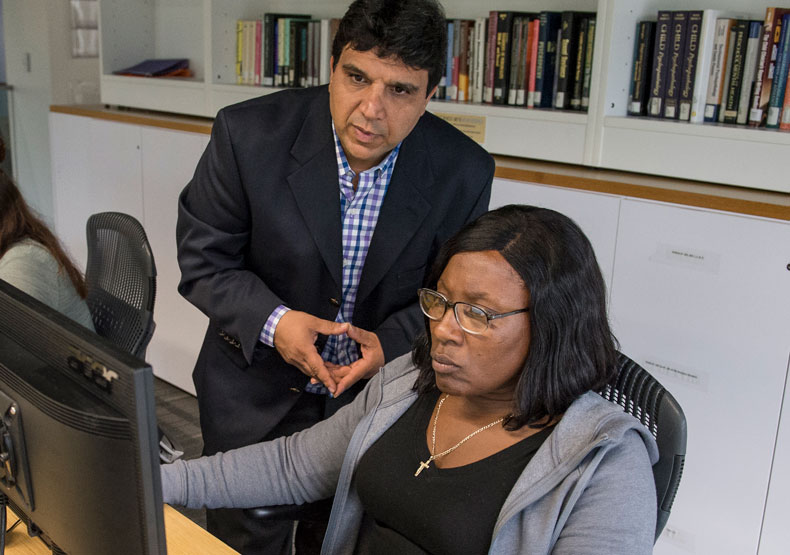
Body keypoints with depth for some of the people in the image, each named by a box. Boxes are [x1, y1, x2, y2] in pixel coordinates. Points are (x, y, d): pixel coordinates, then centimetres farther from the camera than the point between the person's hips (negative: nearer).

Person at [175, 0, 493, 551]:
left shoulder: (464, 172, -16)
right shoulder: (249, 134, -20)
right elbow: (203, 260, -11)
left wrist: (391, 342, -21)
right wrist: (271, 321, -27)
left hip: (375, 399, 1)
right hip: (256, 398, 0)